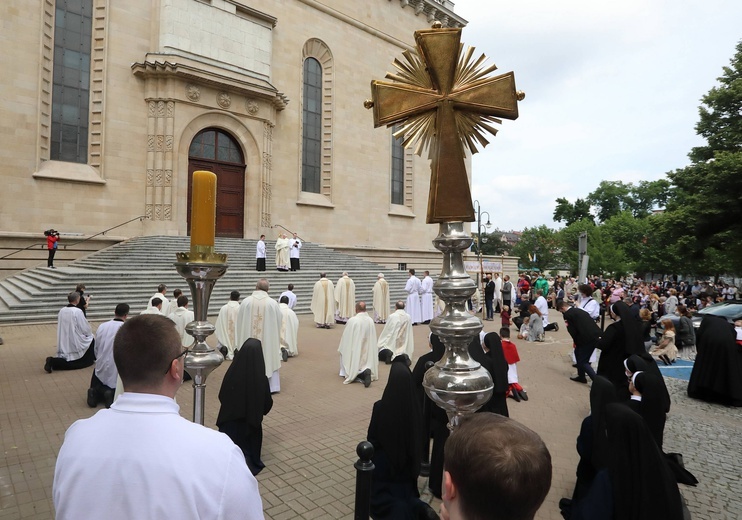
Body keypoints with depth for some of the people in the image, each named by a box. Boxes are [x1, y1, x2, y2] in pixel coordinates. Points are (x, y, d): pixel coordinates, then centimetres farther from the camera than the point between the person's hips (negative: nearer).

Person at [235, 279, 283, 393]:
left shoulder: (245, 302, -8)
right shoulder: (273, 303, -10)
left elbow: (239, 322, 1)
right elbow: (279, 321, -1)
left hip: (248, 339, 1)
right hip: (267, 339, 0)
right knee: (269, 359, 12)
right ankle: (272, 386, 16)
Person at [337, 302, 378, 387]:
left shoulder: (352, 320, -18)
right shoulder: (371, 320, -4)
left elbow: (346, 338, -8)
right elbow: (372, 339, 5)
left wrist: (341, 349, 8)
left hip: (355, 352, -5)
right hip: (368, 353, 6)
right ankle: (366, 371, -8)